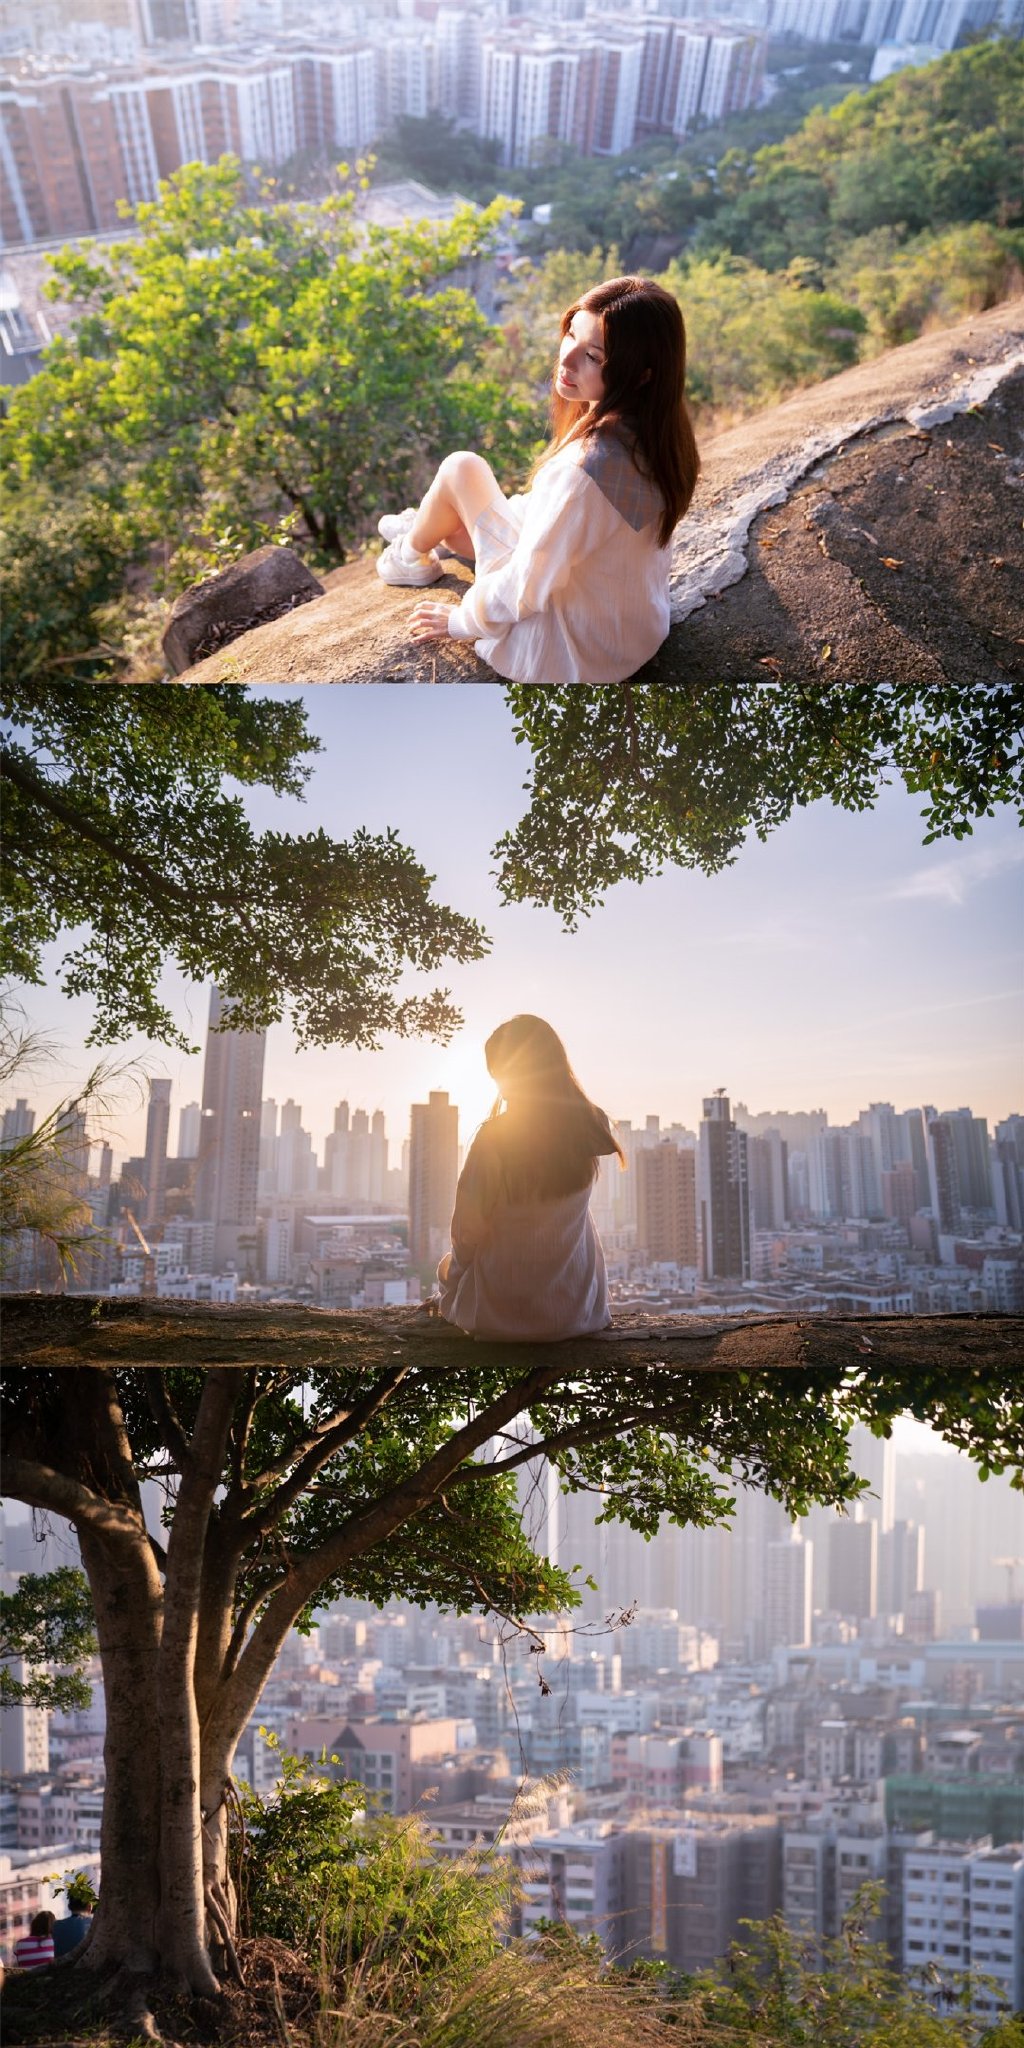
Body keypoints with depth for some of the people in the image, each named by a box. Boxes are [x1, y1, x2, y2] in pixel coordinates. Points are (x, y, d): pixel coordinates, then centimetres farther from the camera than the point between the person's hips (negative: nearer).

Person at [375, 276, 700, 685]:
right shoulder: (655, 429, -10)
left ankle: (412, 553, 32)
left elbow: (529, 587, -25)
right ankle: (429, 531, 57)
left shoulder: (586, 466, -35)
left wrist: (462, 620, -6)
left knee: (461, 469, 3)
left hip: (566, 655, -7)